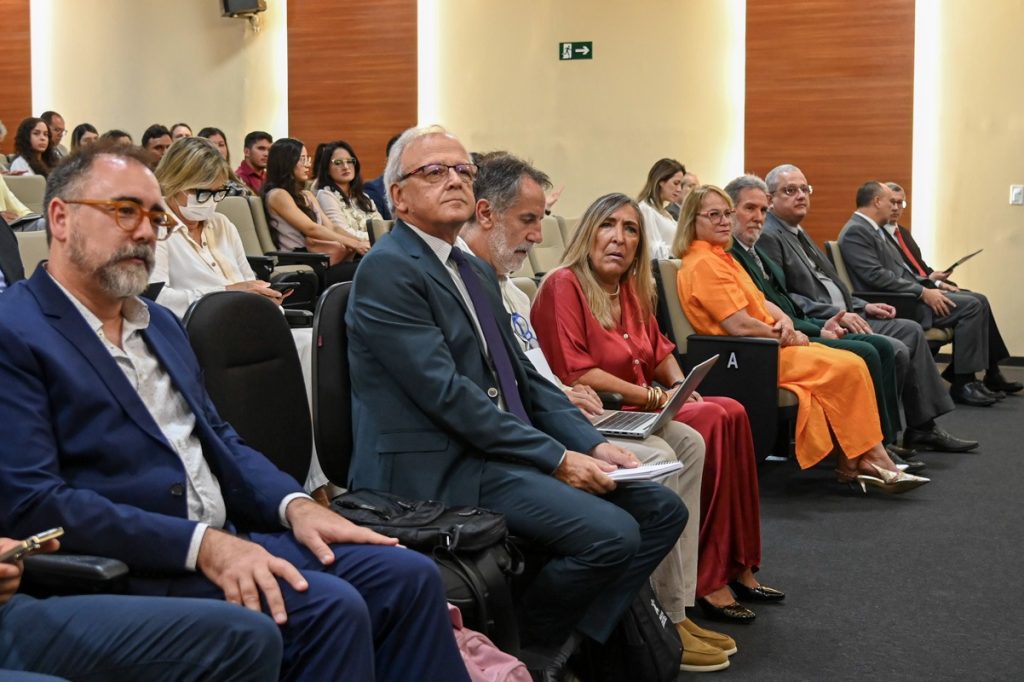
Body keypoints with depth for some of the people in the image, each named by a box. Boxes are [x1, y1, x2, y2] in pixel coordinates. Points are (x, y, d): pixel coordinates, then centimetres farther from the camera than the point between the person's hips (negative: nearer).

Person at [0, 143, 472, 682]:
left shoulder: (160, 324, 18)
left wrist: (295, 505, -1)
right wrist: (201, 545, -21)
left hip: (229, 539, 8)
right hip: (130, 572, -8)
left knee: (408, 577, -8)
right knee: (329, 607, -27)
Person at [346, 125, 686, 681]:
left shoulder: (477, 273, 19)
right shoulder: (388, 269, -11)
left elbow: (524, 377, 16)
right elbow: (447, 393, -19)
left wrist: (593, 445, 1)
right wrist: (556, 458, -18)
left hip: (504, 448, 10)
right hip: (434, 468, -9)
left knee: (662, 508, 1)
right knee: (611, 533, -23)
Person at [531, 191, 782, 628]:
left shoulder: (631, 289, 14)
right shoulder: (564, 285, -12)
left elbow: (659, 349, 23)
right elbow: (575, 373, -19)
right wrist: (652, 397, -16)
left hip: (636, 410, 8)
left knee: (731, 412, -11)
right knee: (711, 421, -22)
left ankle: (735, 567, -8)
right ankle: (707, 580, -17)